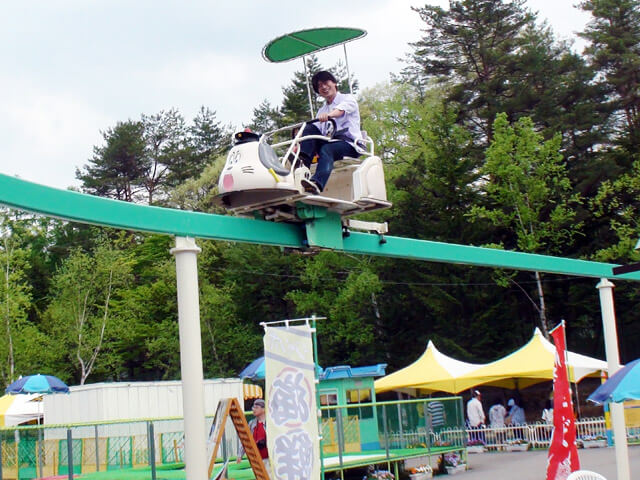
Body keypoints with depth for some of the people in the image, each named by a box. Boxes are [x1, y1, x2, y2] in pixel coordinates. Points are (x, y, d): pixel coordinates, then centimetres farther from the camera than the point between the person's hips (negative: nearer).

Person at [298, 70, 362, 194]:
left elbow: (341, 110, -15)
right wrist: (299, 146, -3)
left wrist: (329, 115, -38)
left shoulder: (348, 99, 11)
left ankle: (317, 184, -61)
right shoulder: (322, 111, 28)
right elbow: (316, 132, 15)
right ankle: (303, 161, -35)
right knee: (309, 128, -16)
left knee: (326, 149, -37)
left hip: (350, 144, -5)